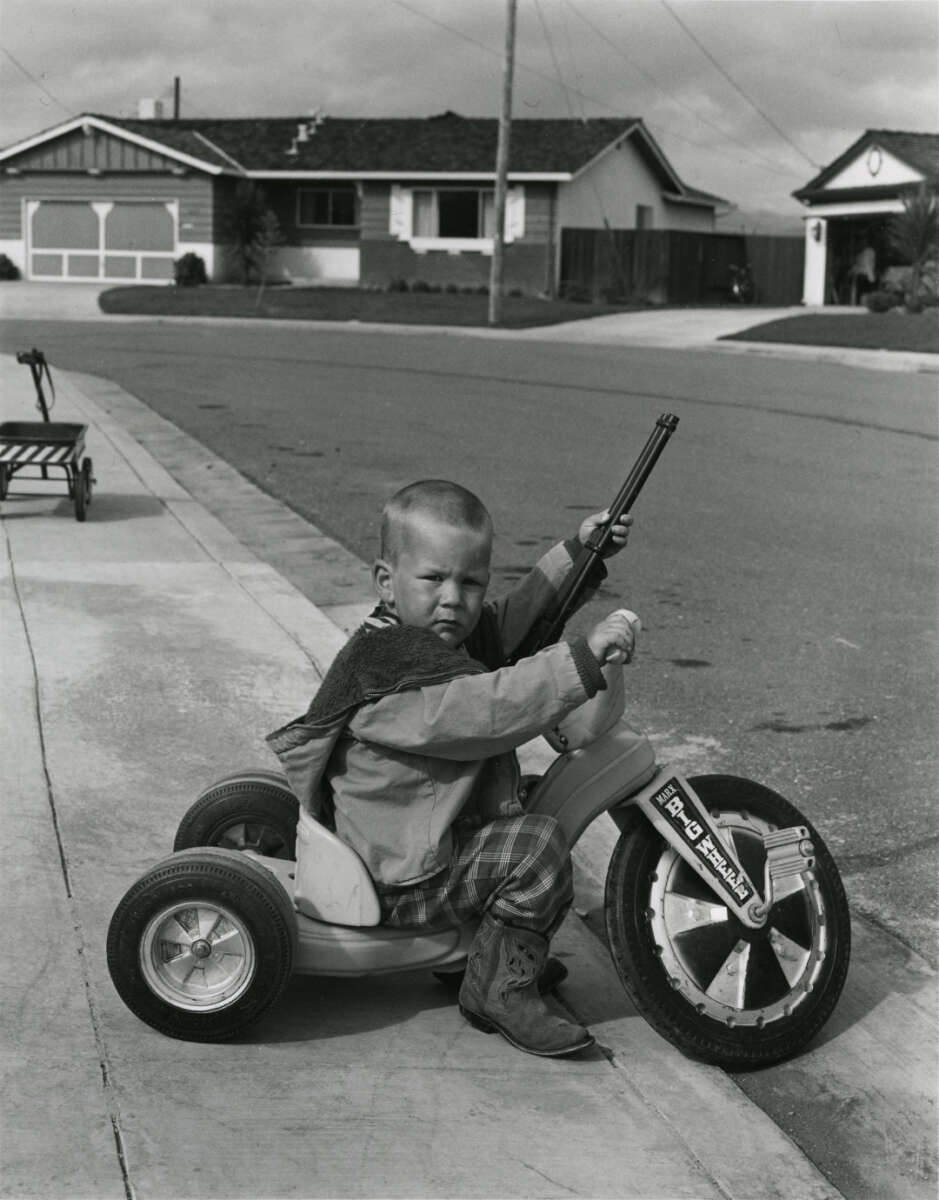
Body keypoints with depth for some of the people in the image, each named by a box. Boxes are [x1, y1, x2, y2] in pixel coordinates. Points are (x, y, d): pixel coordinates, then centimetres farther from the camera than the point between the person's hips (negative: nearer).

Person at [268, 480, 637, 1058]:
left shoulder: (452, 634, 5)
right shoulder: (389, 669, -26)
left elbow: (515, 617, 19)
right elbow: (486, 710, -38)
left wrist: (578, 551, 10)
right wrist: (584, 657, -40)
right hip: (406, 884, -11)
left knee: (530, 803, 28)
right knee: (538, 844, -23)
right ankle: (502, 987, -8)